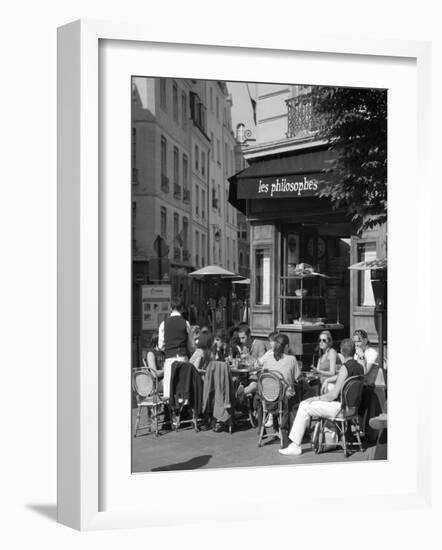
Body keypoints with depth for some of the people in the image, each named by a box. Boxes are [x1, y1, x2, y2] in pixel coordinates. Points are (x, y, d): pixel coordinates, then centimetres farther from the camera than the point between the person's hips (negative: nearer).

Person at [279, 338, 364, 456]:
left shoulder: (345, 367, -20)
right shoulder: (360, 367, 6)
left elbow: (334, 394, -20)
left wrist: (317, 398, -7)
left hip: (340, 407, -9)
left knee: (304, 407, -6)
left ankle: (295, 446, -5)